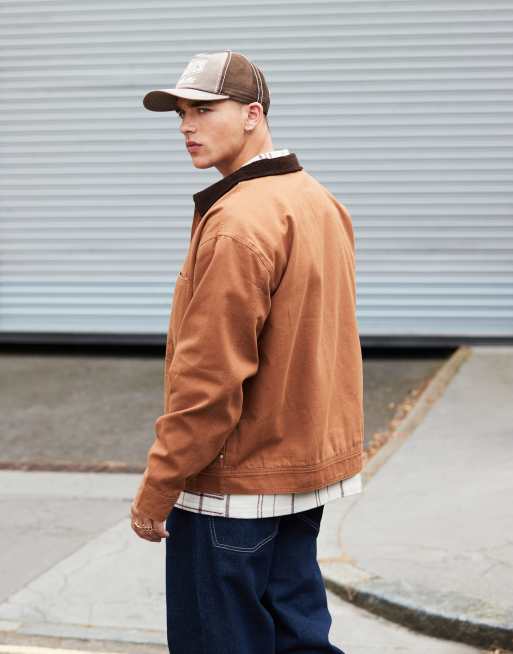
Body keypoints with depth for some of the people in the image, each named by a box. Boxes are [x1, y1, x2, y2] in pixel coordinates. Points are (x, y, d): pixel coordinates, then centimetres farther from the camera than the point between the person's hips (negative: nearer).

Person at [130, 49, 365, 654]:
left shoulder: (237, 223, -20)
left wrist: (155, 492, -15)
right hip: (312, 463, 9)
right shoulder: (321, 202, 9)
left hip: (234, 487, -9)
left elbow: (209, 377, -22)